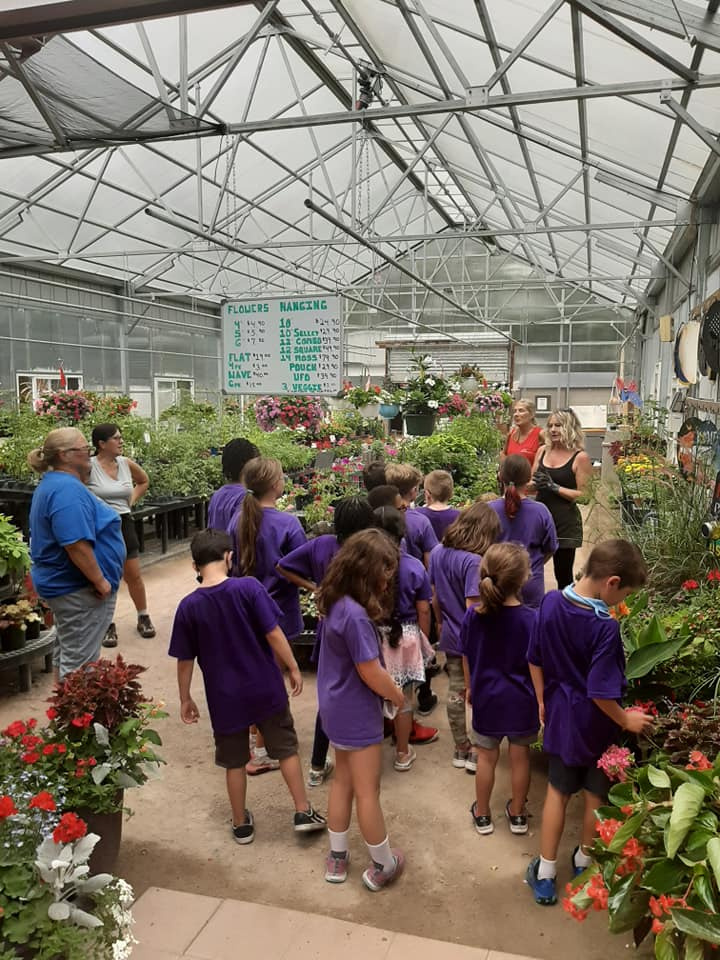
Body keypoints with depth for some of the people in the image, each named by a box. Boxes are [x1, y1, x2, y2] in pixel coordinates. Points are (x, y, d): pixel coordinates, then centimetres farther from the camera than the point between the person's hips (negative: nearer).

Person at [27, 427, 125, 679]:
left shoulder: (53, 484, 11)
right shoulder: (68, 489, -23)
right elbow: (76, 545, -28)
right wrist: (100, 581, -21)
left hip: (64, 584, 11)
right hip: (80, 589, -11)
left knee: (66, 654, 20)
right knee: (79, 661, -2)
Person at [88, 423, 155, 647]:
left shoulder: (127, 463, 1)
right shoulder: (89, 466, -15)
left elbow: (144, 481, 19)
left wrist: (132, 500, 7)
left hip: (124, 524, 4)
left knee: (133, 575, 11)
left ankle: (143, 618, 26)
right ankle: (108, 625, 20)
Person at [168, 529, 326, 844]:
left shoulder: (188, 606, -11)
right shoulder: (249, 587, -16)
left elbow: (185, 660, -4)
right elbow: (273, 634, -15)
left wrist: (185, 699, 9)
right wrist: (293, 669, -3)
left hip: (225, 697, 1)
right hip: (266, 689, -1)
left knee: (234, 761, 19)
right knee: (286, 749, 17)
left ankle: (241, 824, 33)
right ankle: (303, 813, 24)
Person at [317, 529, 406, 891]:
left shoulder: (335, 603, -2)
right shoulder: (355, 615, -31)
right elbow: (372, 674, -24)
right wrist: (398, 696, -6)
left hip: (337, 709, 9)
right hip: (357, 715, -9)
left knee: (342, 782, 22)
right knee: (367, 791, 9)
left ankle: (336, 858, 36)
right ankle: (382, 866, 28)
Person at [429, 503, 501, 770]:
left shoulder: (438, 552, -2)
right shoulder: (473, 562, -24)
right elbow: (472, 609, -23)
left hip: (450, 637, 7)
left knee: (455, 693, 17)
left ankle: (461, 750, 32)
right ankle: (477, 755, 22)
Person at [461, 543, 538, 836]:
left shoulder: (474, 616, -14)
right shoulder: (531, 619, -22)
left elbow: (466, 657, -2)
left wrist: (470, 687, 15)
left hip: (486, 698, 2)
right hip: (521, 700, -1)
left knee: (486, 757, 17)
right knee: (520, 757, 17)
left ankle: (482, 814, 34)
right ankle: (517, 814, 36)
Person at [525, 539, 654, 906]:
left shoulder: (550, 602, -12)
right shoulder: (604, 627, -29)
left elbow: (535, 660, -1)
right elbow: (600, 692, -26)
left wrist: (543, 701, 12)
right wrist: (626, 720, -8)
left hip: (560, 717, 5)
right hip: (595, 724, -4)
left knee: (558, 791, 19)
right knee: (596, 795, 21)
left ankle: (545, 875, 27)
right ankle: (584, 860, 42)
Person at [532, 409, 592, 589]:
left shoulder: (580, 457, -7)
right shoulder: (543, 451, 8)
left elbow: (582, 495, -10)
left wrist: (554, 486, -18)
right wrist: (536, 483, -8)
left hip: (565, 523, -4)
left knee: (563, 574, 4)